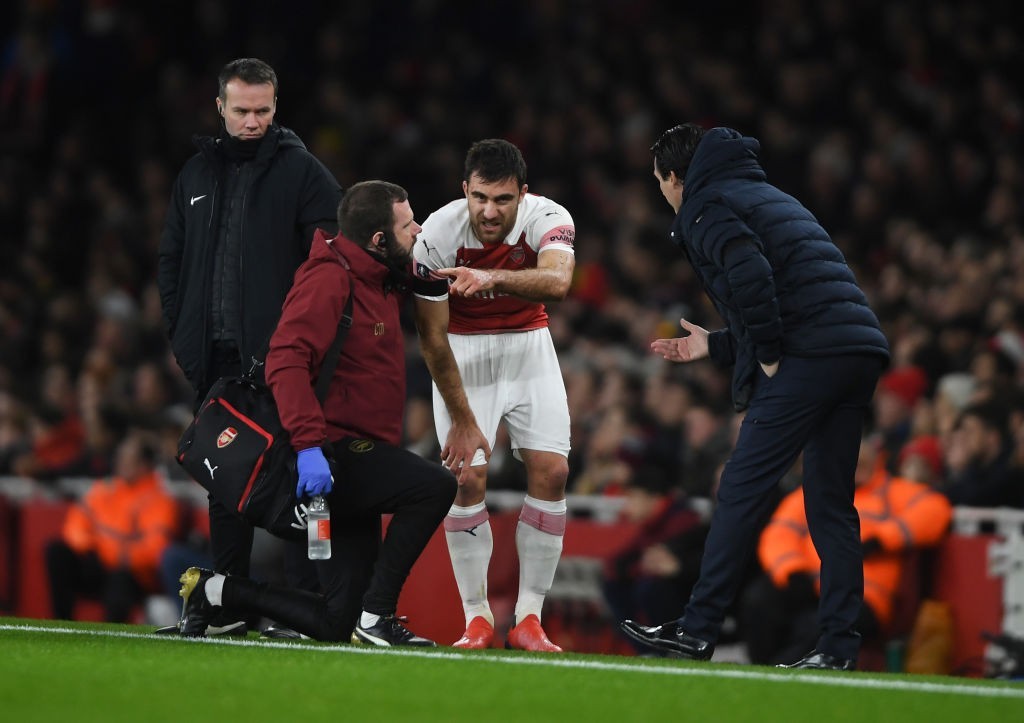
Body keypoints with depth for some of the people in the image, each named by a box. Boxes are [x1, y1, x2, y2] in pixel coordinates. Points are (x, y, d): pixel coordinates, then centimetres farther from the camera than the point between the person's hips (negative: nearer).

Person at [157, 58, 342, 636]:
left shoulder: (302, 171, 0)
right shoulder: (198, 173, 15)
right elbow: (172, 257, 21)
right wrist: (181, 327, 12)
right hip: (216, 356, 5)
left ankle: (305, 601, -8)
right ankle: (228, 603, 12)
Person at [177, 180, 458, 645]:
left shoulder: (381, 283, 16)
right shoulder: (329, 280, -13)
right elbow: (286, 361, -25)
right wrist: (309, 443, -34)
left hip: (355, 465, 9)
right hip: (331, 458, -9)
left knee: (337, 624, 4)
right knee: (435, 485, -28)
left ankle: (213, 590, 18)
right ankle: (375, 616, -22)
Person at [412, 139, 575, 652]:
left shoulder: (548, 219, -23)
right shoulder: (437, 234, -24)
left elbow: (557, 281, -45)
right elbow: (431, 335, -16)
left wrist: (491, 277, -63)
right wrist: (462, 416, -15)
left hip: (529, 344, 2)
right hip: (463, 350, -2)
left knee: (551, 472, -8)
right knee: (467, 477, -12)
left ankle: (529, 619, -2)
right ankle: (476, 620, -3)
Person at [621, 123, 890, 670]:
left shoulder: (706, 208, 2)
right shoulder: (768, 196, 30)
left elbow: (751, 275, -19)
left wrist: (768, 355, -9)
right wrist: (715, 345, 32)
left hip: (806, 359, -8)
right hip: (861, 349, 8)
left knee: (742, 491, -4)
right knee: (830, 502, 11)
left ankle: (697, 631, -3)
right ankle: (839, 645, 7)